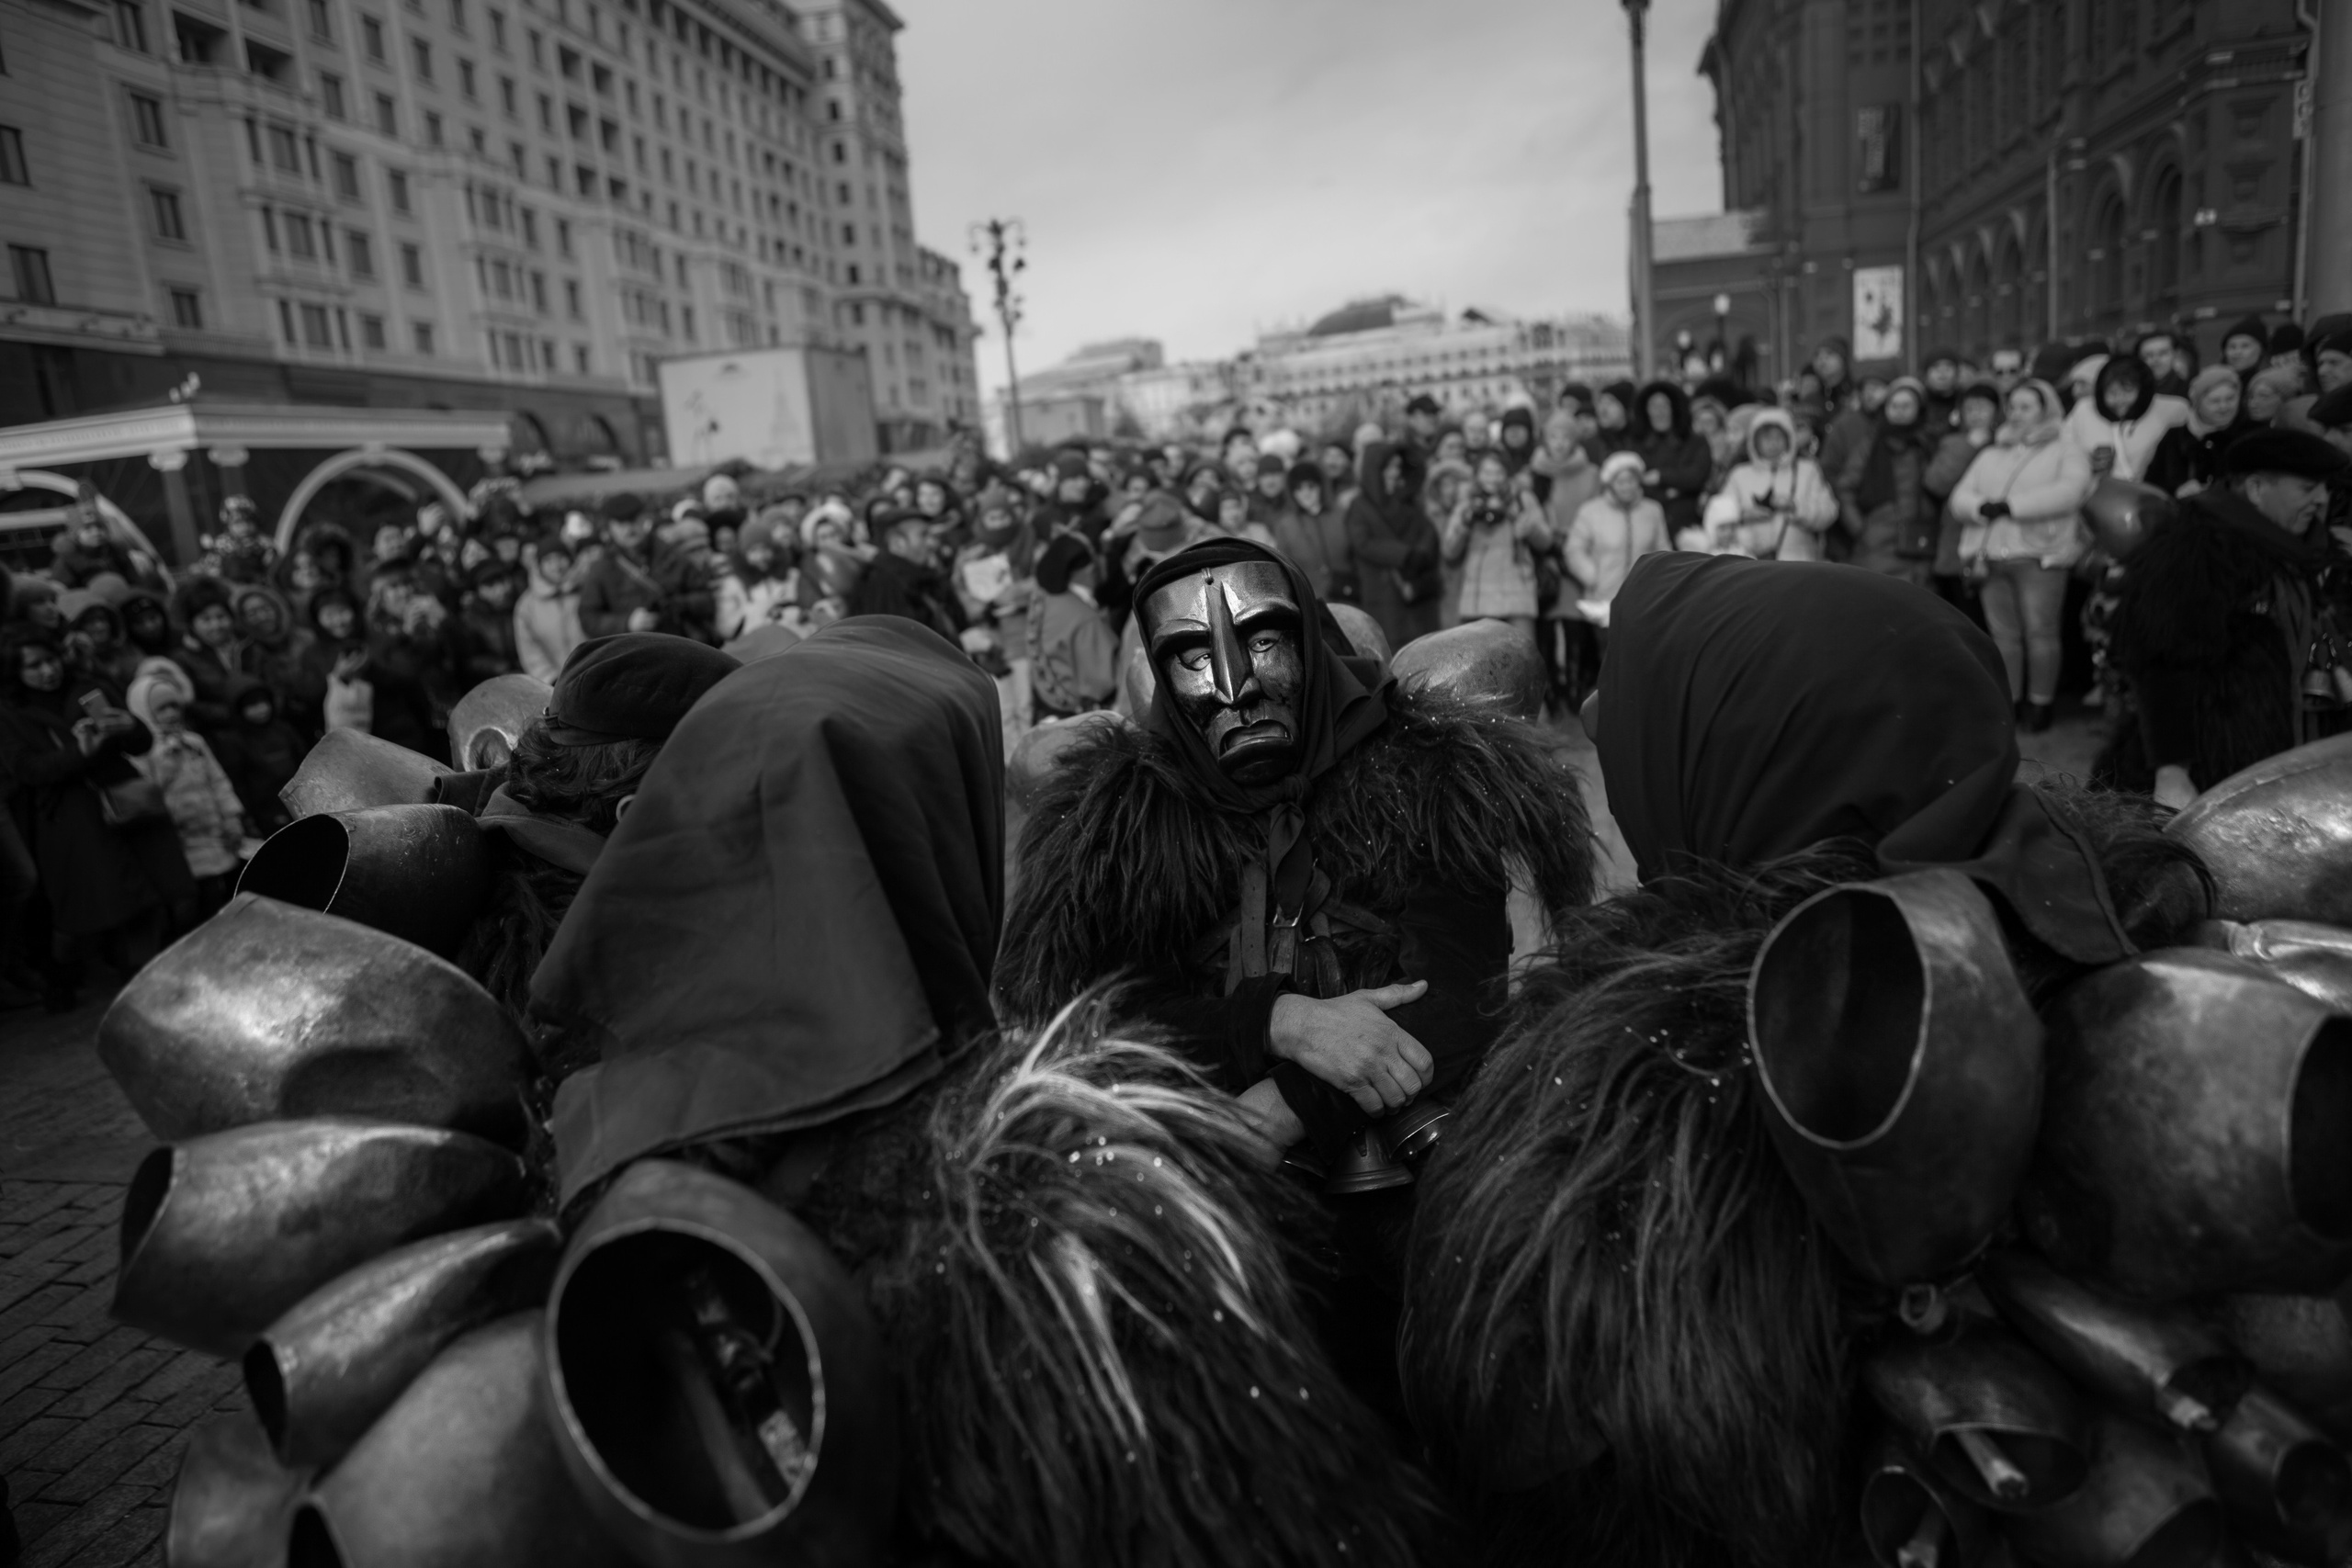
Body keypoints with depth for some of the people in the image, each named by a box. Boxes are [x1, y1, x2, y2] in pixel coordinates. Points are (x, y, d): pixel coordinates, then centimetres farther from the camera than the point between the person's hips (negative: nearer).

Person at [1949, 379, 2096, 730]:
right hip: (1991, 557, 4)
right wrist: (1982, 507, -11)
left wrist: (2010, 505, -17)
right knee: (2003, 634, 5)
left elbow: (2068, 492, -13)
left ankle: (2041, 702, 4)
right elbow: (1959, 497, 12)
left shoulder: (2066, 452, 6)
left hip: (2040, 556, -4)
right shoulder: (1990, 455, 21)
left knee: (2040, 632, -6)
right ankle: (2007, 701, 12)